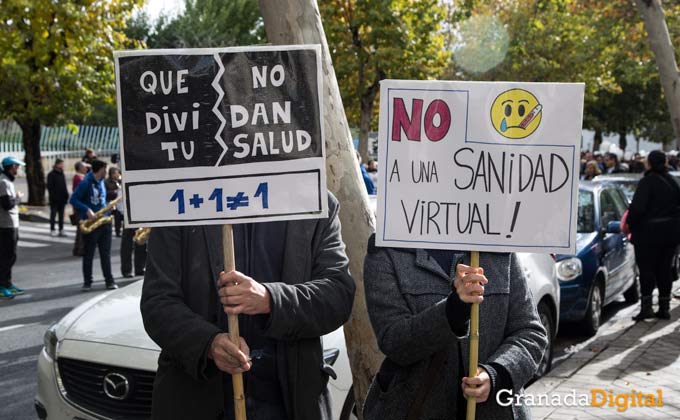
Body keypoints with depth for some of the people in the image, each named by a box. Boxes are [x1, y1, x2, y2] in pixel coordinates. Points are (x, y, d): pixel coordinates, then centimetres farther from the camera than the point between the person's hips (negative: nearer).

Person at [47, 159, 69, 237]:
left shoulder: (62, 174, 14)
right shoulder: (51, 174, -6)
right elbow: (49, 187, -10)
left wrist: (66, 195, 8)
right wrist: (53, 196, -17)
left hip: (62, 199, 6)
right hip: (54, 199, -6)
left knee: (61, 215, 9)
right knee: (53, 214, 1)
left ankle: (61, 230, 14)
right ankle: (52, 229, 8)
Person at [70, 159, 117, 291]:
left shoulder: (101, 182, 12)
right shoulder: (86, 183, -11)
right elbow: (73, 199, -14)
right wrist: (87, 210, -23)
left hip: (104, 221, 6)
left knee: (105, 253, 7)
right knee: (89, 254, 2)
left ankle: (109, 281, 11)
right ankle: (87, 282, 10)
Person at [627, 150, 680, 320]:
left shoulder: (647, 181, -14)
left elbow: (637, 207, -20)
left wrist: (630, 223, -7)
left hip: (649, 232, -6)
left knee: (646, 268, -1)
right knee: (664, 269, 11)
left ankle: (646, 305, -7)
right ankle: (664, 307, 15)